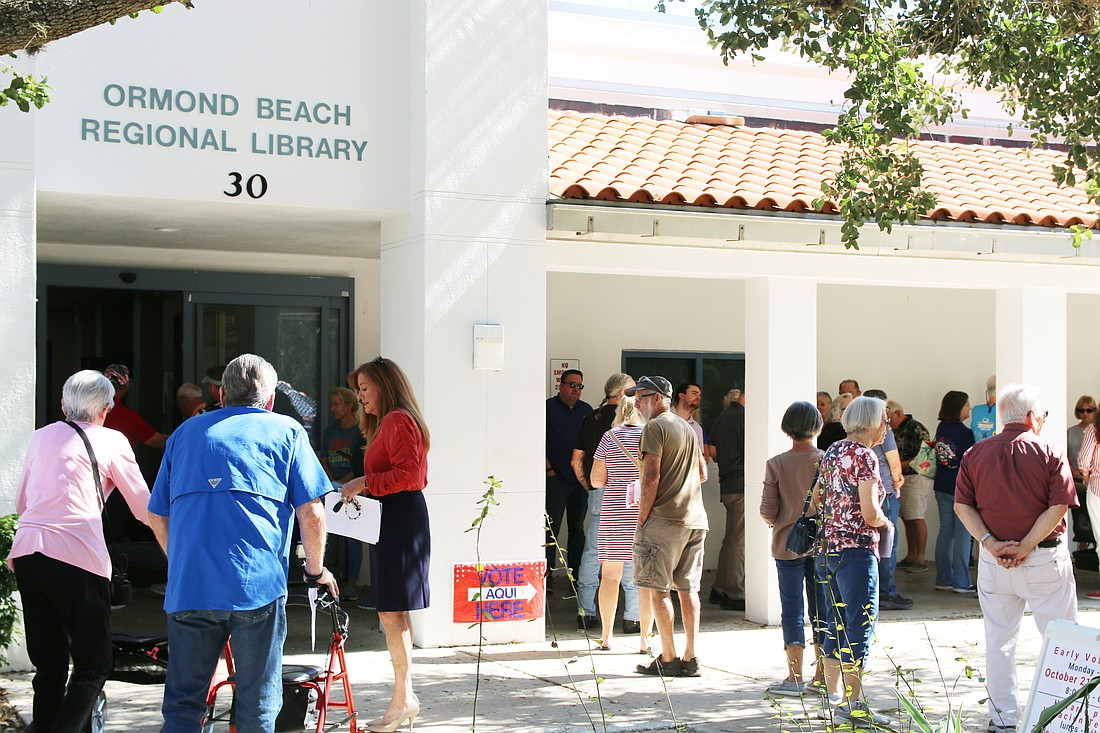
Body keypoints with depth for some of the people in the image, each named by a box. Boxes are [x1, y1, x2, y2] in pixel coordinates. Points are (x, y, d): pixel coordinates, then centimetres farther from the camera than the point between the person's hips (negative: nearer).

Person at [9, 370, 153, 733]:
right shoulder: (112, 441, 4)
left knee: (49, 666, 14)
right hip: (76, 557, -6)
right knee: (92, 666, 2)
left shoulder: (41, 436, 18)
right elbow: (145, 509, 8)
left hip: (26, 552, 6)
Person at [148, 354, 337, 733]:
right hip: (257, 584, -3)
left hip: (188, 588, 3)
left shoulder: (186, 432, 21)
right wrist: (316, 570, 16)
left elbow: (157, 516, 20)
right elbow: (312, 513, 2)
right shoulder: (286, 431, 12)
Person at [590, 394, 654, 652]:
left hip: (614, 514, 0)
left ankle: (606, 636, 14)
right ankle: (645, 638, 5)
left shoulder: (610, 437, -1)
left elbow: (596, 480, 0)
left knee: (610, 575, 9)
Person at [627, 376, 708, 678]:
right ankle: (690, 658, 9)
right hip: (695, 518, 8)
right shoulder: (688, 428, 17)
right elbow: (702, 473, 23)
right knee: (688, 589, 8)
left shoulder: (655, 427, -8)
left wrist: (642, 518, -9)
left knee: (658, 590, -2)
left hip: (664, 518, -8)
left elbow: (651, 477, -15)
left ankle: (668, 659, -1)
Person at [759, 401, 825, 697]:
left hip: (788, 544, -2)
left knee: (792, 609, 4)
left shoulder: (777, 464, -10)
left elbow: (767, 511, -9)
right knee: (821, 608, 11)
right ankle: (822, 675, 16)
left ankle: (795, 678, 4)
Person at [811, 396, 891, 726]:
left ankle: (834, 697, 19)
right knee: (860, 625, -4)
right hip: (856, 549, -9)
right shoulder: (864, 457, -13)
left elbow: (815, 505, 16)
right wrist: (886, 523, 1)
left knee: (836, 623, 14)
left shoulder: (832, 452, 12)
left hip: (826, 547, 9)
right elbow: (870, 513, -19)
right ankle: (853, 705, -3)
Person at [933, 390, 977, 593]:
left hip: (942, 487, 7)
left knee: (945, 531, 11)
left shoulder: (941, 428, 5)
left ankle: (943, 579, 14)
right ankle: (961, 582, 0)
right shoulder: (964, 433, -15)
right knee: (963, 533, -2)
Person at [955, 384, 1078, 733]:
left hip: (993, 561, 3)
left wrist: (991, 544, -8)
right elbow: (1059, 506, -13)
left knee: (999, 642, 11)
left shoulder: (975, 454, 3)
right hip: (1045, 559, -3)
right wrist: (1026, 546, -13)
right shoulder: (1049, 454, -6)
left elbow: (962, 505, -2)